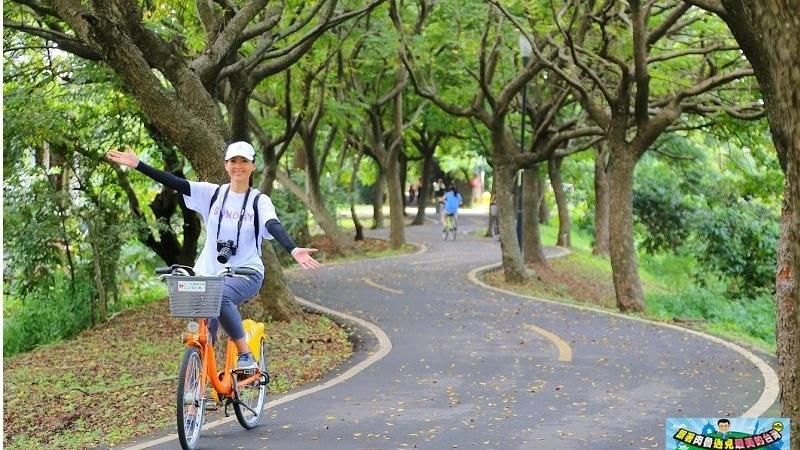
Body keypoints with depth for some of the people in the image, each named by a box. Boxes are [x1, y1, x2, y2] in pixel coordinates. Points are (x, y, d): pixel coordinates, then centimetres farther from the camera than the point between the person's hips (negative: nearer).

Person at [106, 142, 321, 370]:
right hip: (209, 273, 4)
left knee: (220, 296, -35)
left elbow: (274, 226, -18)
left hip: (246, 274, -4)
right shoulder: (213, 193, 5)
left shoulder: (259, 200, -1)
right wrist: (138, 164, -11)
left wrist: (293, 250, -39)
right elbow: (176, 183, -2)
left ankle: (246, 356, -27)